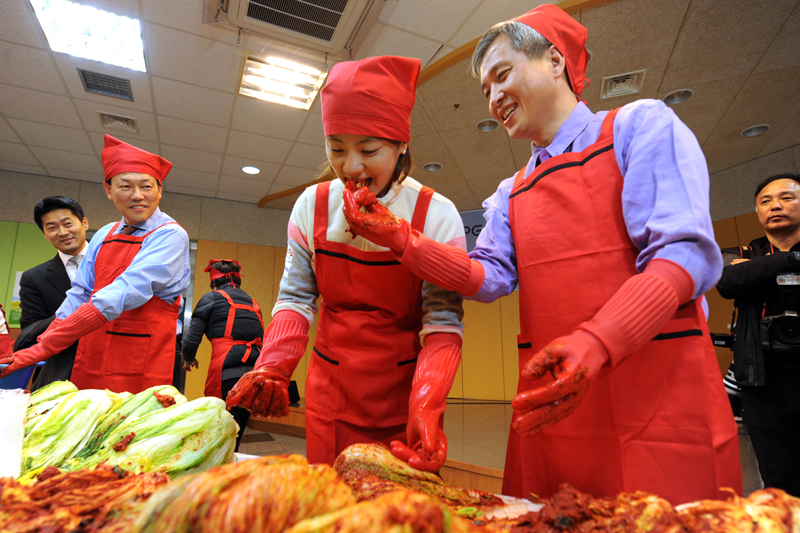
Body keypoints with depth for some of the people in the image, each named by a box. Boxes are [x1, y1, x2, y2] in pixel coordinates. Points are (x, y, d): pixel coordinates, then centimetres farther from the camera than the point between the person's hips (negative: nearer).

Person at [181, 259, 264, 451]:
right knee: (236, 432, 15)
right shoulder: (252, 303, 22)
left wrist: (189, 359, 23)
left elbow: (192, 336, 4)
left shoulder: (212, 298, 7)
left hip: (227, 373, -6)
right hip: (255, 372, 6)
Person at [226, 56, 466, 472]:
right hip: (330, 389, 2)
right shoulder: (312, 206, -5)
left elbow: (443, 321, -14)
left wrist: (426, 407, -28)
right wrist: (272, 367, -14)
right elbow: (296, 297, 1)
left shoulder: (437, 216, -14)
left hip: (404, 390, -2)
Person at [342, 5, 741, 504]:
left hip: (660, 395, -4)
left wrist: (597, 342, -26)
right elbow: (491, 277, 4)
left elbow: (686, 251, -11)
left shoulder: (640, 124, 1)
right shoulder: (511, 195, 17)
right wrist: (401, 239, -9)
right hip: (549, 402, 5)